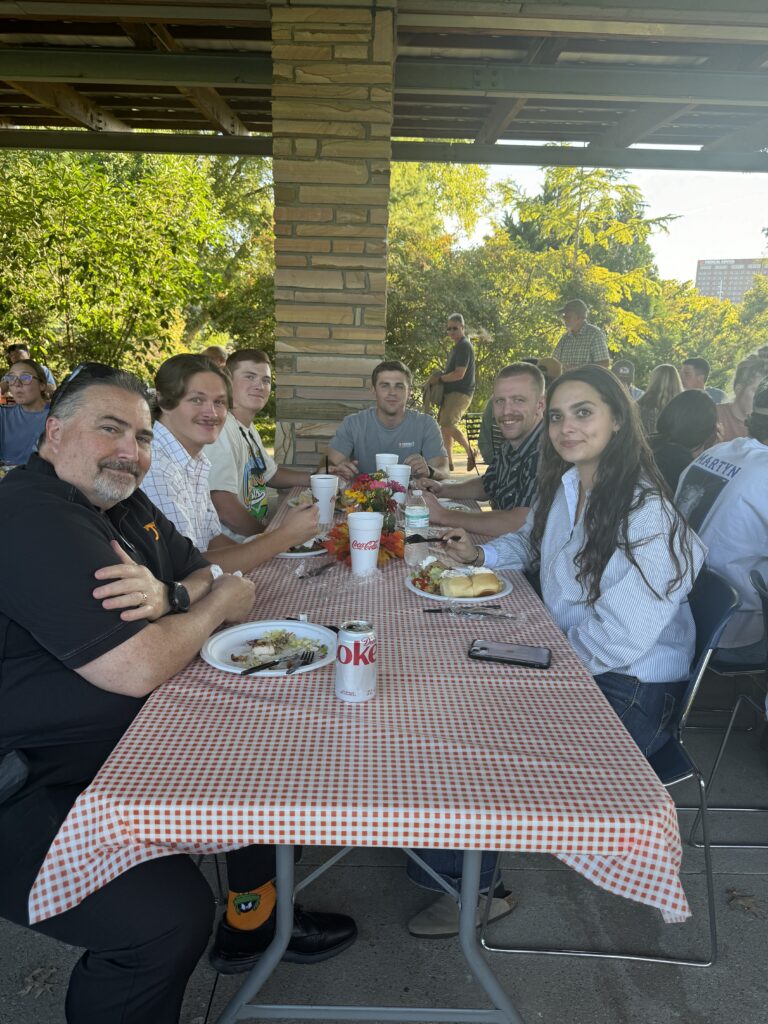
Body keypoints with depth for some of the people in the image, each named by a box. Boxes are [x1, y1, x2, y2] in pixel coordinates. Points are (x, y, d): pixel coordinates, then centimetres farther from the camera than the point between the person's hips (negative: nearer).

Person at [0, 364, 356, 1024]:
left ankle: (254, 919, 31)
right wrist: (217, 604, -11)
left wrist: (168, 595, -17)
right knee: (169, 917, -25)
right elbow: (139, 669, -30)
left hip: (127, 745, 10)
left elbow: (219, 579, 7)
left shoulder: (126, 506, 7)